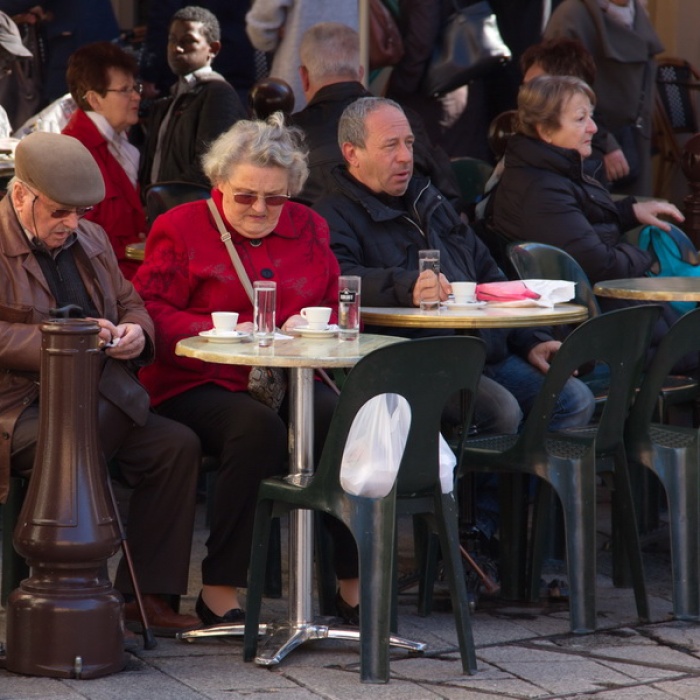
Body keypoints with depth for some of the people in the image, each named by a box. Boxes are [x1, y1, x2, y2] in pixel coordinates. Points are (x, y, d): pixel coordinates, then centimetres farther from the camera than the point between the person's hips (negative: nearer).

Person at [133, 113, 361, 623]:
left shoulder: (307, 228, 18)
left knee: (341, 419, -30)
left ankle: (355, 582, -23)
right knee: (259, 428, -36)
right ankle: (221, 591, -30)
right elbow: (152, 314, -3)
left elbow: (338, 307, 19)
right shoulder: (181, 230, 6)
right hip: (198, 385, -3)